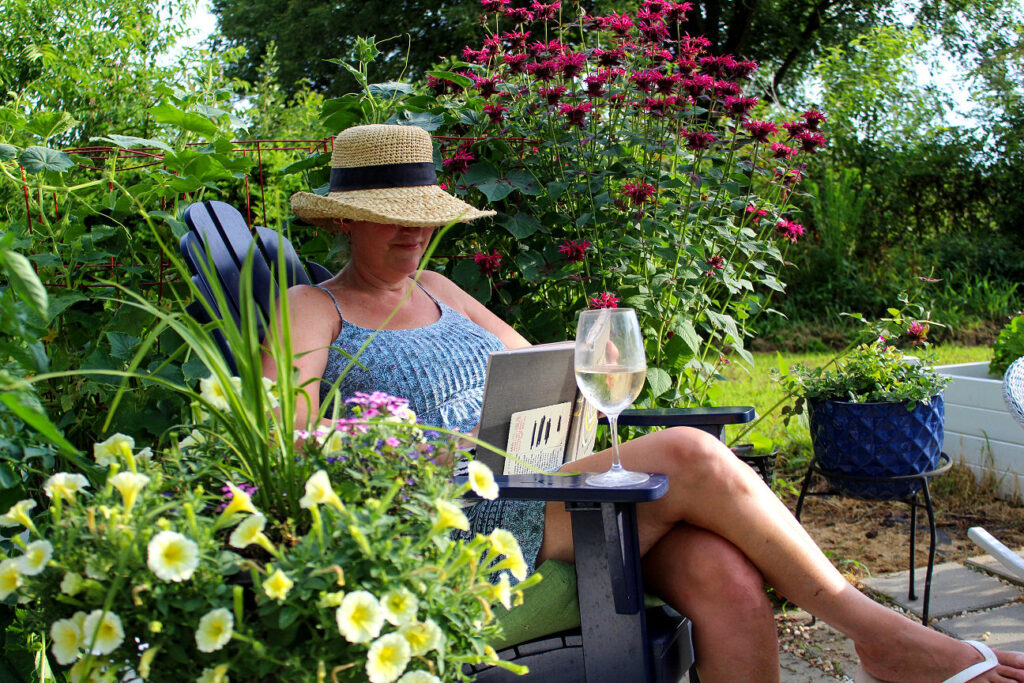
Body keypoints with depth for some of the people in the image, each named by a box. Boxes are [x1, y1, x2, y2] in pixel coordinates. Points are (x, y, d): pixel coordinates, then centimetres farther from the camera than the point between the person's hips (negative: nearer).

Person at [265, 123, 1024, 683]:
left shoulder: (435, 290, 25)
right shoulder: (312, 309, 6)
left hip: (536, 487, 6)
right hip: (459, 526, -6)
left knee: (723, 573, -23)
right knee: (691, 457, -23)